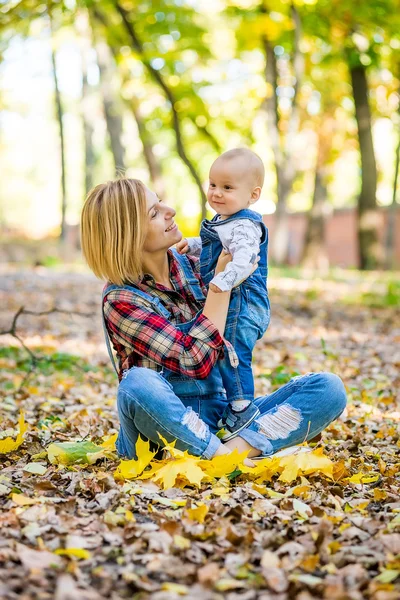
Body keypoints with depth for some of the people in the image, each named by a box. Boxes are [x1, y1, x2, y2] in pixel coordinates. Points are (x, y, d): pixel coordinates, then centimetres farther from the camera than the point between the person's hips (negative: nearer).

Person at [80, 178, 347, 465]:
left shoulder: (193, 267, 7)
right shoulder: (120, 300, -10)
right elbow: (196, 361, -20)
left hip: (223, 418, 6)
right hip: (162, 427, -5)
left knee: (329, 387, -14)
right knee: (137, 383, -39)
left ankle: (238, 448, -32)